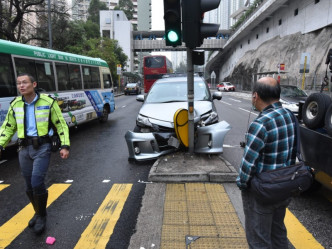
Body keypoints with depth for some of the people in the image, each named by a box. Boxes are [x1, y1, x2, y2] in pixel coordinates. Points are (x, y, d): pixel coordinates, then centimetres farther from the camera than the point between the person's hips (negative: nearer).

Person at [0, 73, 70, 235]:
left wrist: (65, 145, -11)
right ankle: (38, 213, 35)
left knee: (37, 183, -11)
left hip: (42, 147, -4)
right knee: (29, 186, 11)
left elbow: (61, 125, -3)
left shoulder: (48, 102, -7)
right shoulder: (15, 104, 5)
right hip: (24, 149, 4)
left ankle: (42, 216, 13)